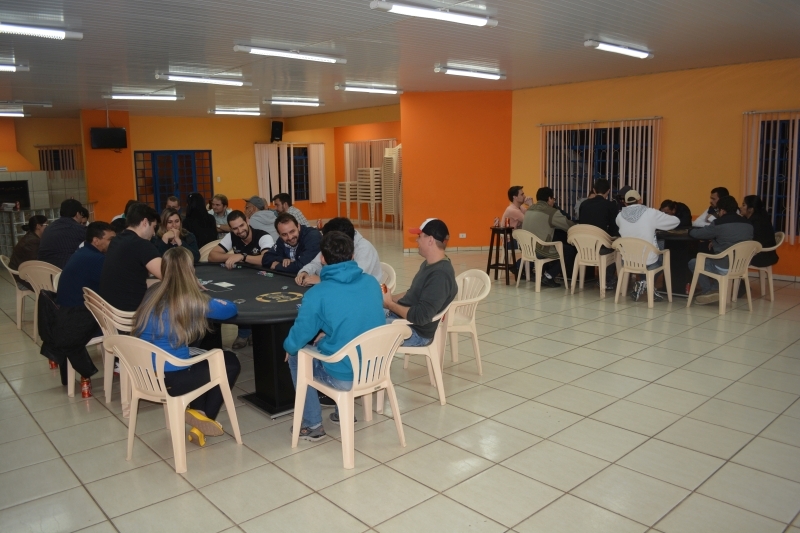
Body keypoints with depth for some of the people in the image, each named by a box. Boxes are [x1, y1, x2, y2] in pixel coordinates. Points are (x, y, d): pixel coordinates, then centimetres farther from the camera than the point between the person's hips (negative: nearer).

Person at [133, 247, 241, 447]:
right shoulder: (193, 302, -16)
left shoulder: (152, 293, 1)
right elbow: (231, 309, -3)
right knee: (231, 362, 15)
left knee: (205, 361, 29)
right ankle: (204, 418, 17)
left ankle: (197, 412, 22)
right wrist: (210, 303, 18)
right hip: (171, 380, -7)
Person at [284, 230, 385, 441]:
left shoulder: (317, 293, -17)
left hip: (344, 377, -5)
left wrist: (288, 346, 15)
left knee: (296, 356, 20)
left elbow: (299, 336, -8)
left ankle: (312, 425, 23)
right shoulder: (372, 283, 0)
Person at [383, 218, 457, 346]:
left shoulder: (440, 275, -25)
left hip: (416, 332, -10)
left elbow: (421, 316, -28)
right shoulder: (429, 264, 8)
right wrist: (390, 298, 5)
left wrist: (390, 304, -16)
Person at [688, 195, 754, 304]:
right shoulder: (747, 224, 8)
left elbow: (697, 233, -3)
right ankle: (716, 289, 21)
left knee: (693, 263, 15)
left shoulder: (719, 223, -12)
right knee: (709, 259, 34)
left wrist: (690, 230, 19)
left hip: (724, 268, -7)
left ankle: (708, 291, 6)